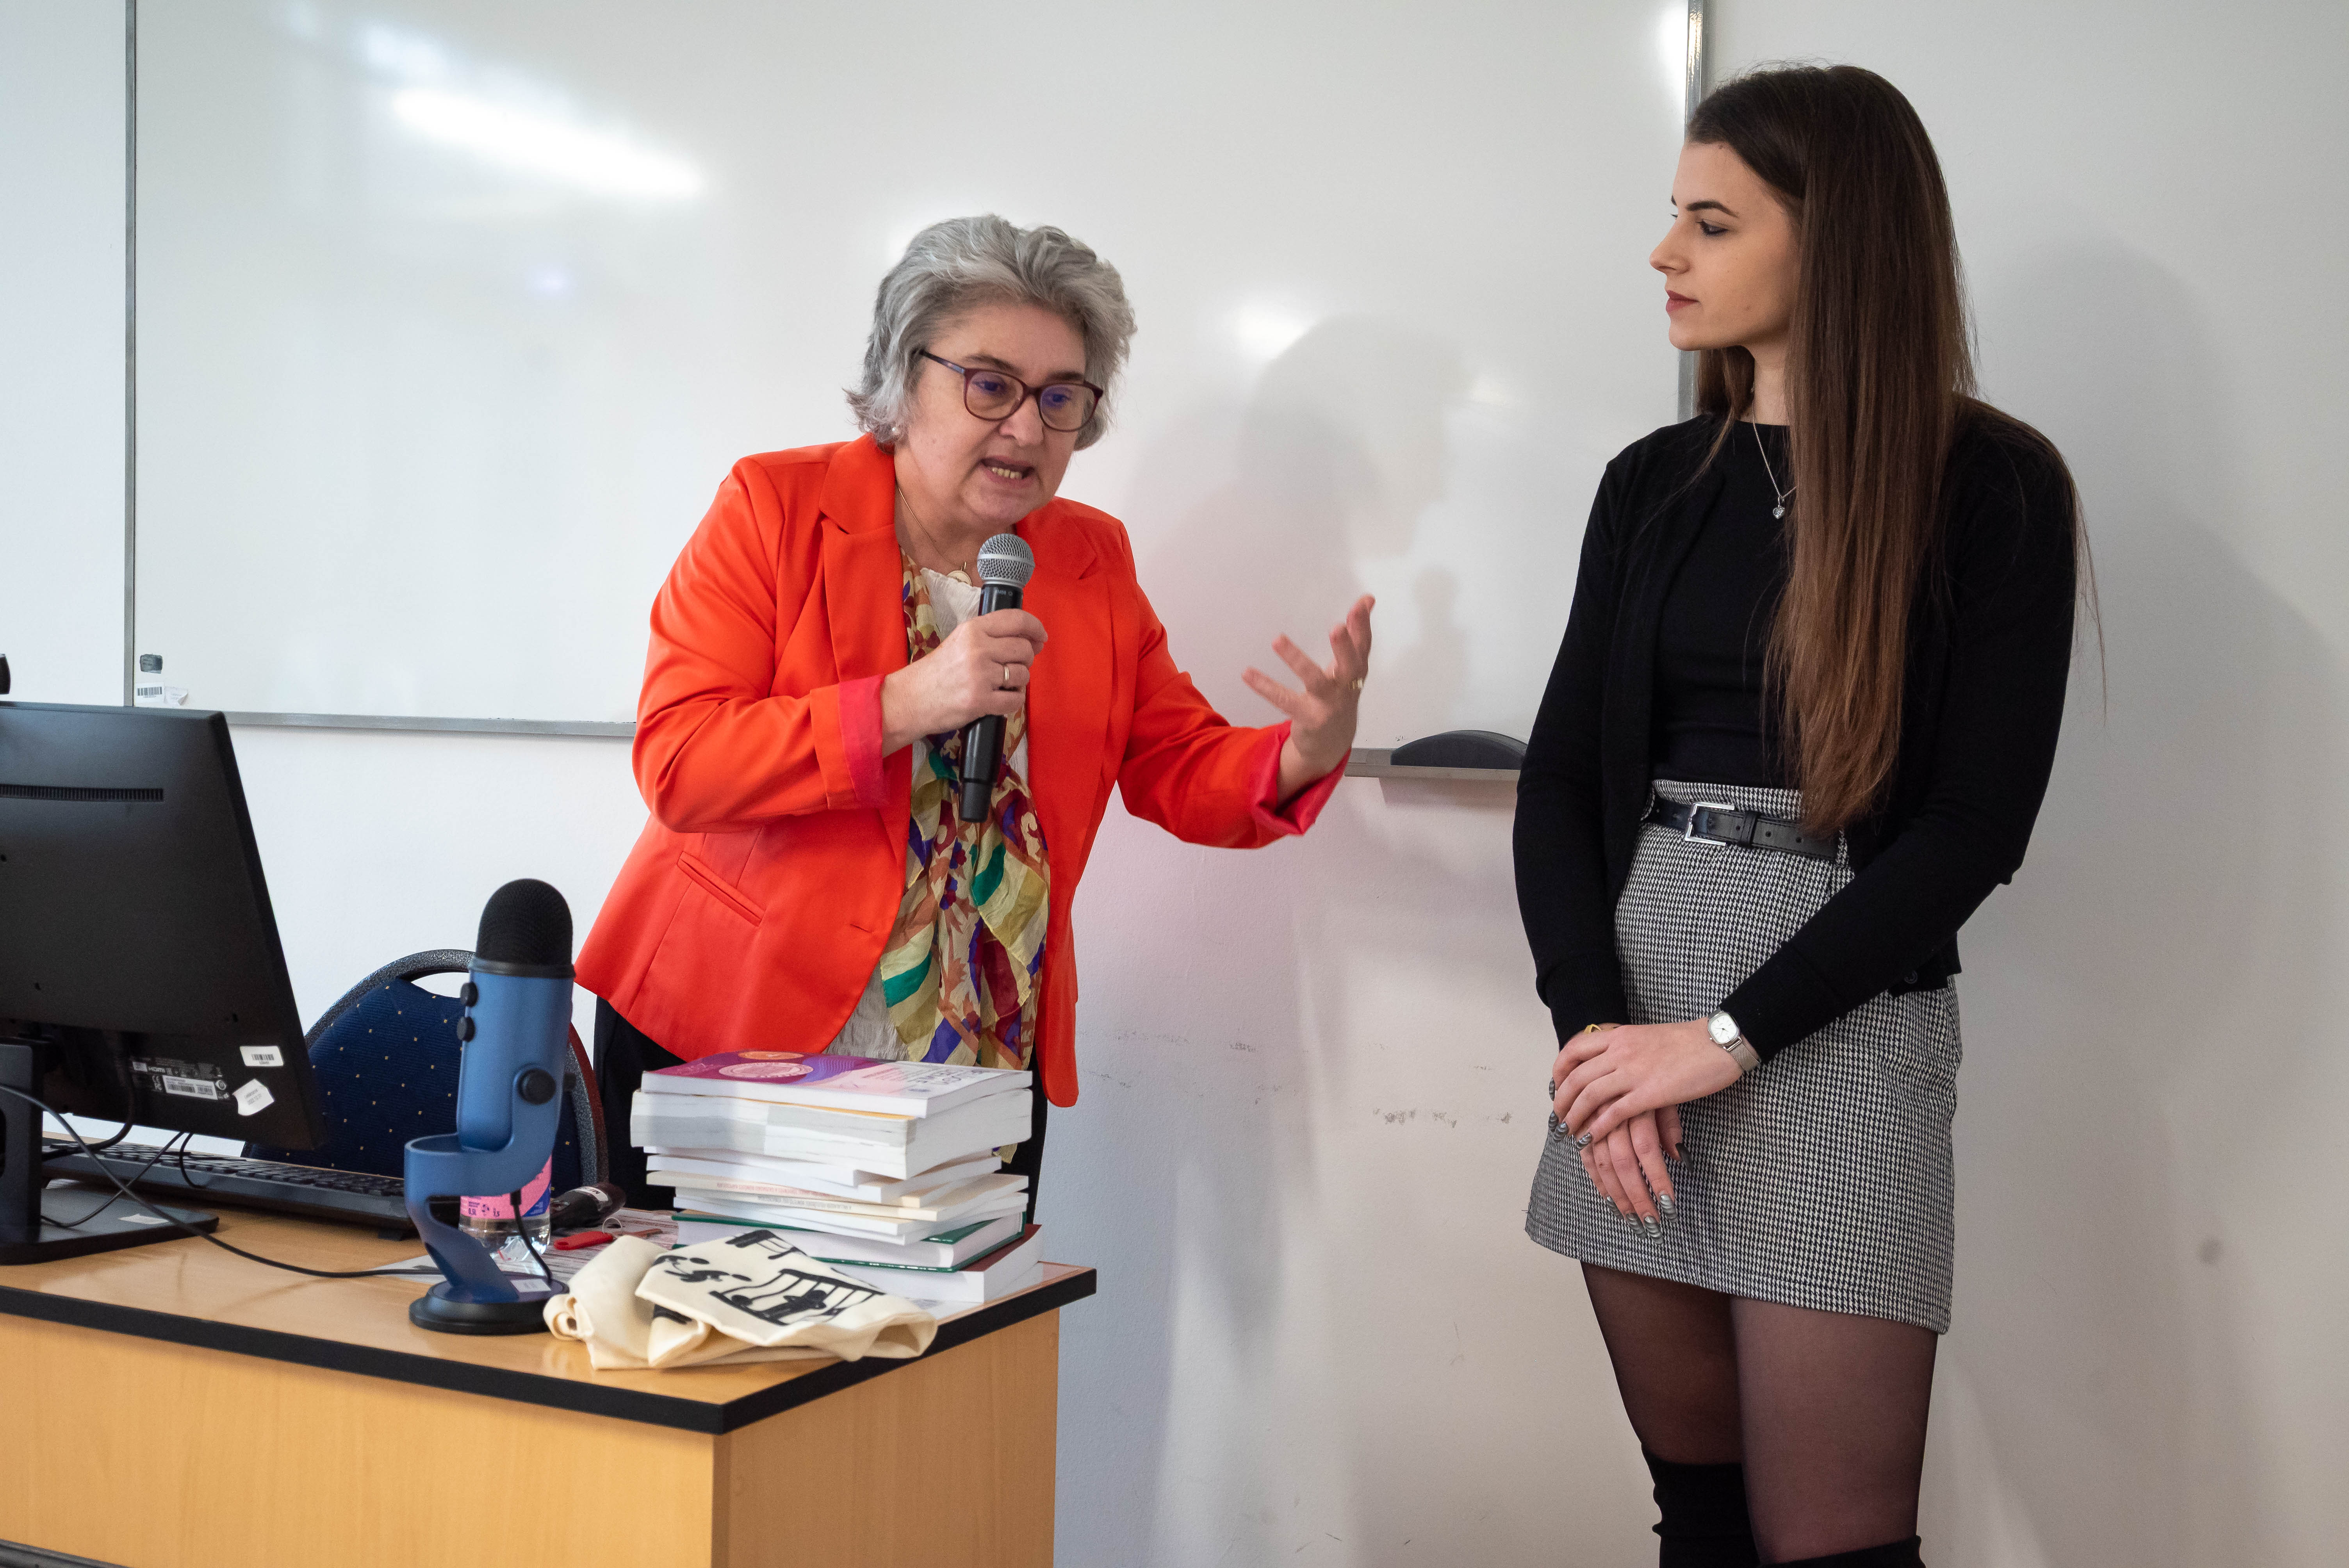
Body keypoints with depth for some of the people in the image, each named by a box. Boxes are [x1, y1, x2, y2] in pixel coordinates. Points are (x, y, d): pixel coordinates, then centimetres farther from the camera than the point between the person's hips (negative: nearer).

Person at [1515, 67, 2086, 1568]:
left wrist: (1728, 1040, -13)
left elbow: (1976, 822, -9)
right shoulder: (1656, 483, 11)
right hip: (1631, 1000, 4)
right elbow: (1562, 777, 7)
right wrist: (1589, 1021, -9)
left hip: (1839, 1024, -4)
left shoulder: (1993, 486, -2)